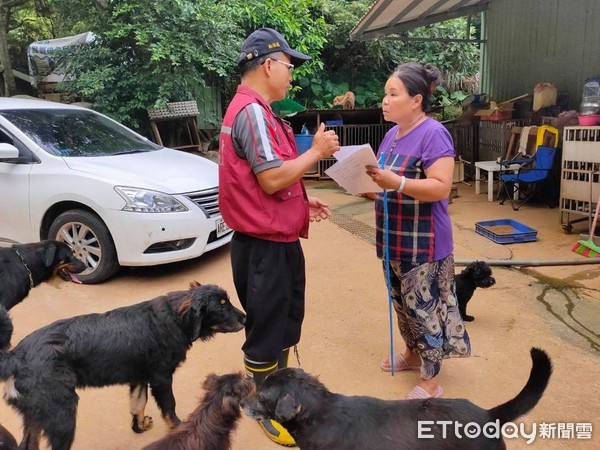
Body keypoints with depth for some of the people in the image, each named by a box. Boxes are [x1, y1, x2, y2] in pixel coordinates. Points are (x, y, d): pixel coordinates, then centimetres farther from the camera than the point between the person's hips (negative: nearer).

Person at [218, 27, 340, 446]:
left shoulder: (255, 110, 15)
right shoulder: (252, 112, -19)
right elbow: (271, 180, -26)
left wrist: (304, 201, 14)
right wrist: (317, 151, -14)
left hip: (277, 239, 11)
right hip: (264, 245, -11)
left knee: (286, 320, 21)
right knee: (266, 328, 5)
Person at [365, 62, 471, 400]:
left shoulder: (434, 134, -16)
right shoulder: (392, 135, 10)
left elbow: (440, 187, -24)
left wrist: (395, 182, -33)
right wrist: (370, 181, -2)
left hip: (424, 241, -8)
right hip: (395, 238, 8)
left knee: (424, 307, 1)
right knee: (404, 303, 20)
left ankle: (431, 382, 15)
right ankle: (413, 354, 40)